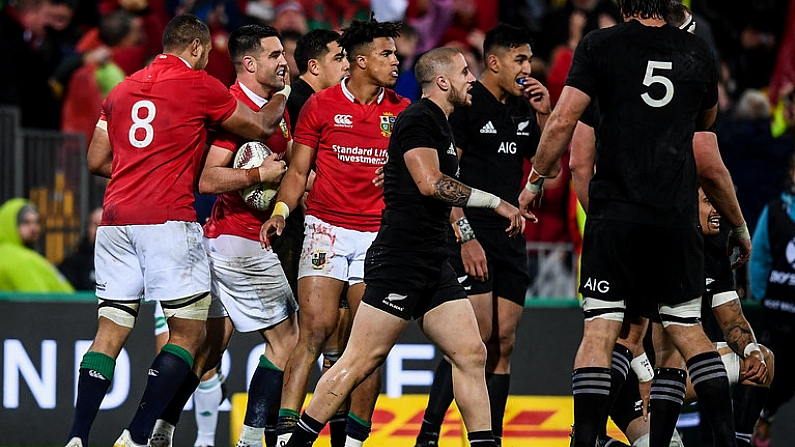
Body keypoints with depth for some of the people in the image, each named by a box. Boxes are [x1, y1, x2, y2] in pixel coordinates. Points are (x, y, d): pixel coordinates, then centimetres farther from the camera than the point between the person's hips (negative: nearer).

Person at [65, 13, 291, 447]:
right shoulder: (199, 85, 2)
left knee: (110, 331, 7)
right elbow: (260, 127, 14)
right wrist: (281, 98, 34)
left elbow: (97, 161, 21)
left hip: (115, 221, 6)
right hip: (168, 219, -6)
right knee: (189, 331, 0)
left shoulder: (121, 89, 19)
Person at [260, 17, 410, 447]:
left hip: (378, 234, 3)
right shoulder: (321, 105, 3)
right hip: (326, 229, -3)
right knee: (315, 331, -13)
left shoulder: (401, 111, 9)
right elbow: (298, 171, 6)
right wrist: (281, 210, -11)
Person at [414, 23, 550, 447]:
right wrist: (465, 237, -18)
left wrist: (544, 116, 5)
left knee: (503, 341, 3)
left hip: (510, 236, 7)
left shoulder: (522, 108, 14)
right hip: (470, 235, -7)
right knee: (478, 336, -16)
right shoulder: (465, 103, -7)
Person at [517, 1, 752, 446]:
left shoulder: (600, 45, 1)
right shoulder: (698, 52, 9)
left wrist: (535, 181, 10)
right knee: (687, 332, 10)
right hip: (677, 216, 2)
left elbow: (562, 122, -5)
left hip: (615, 213, -2)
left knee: (599, 330, -2)